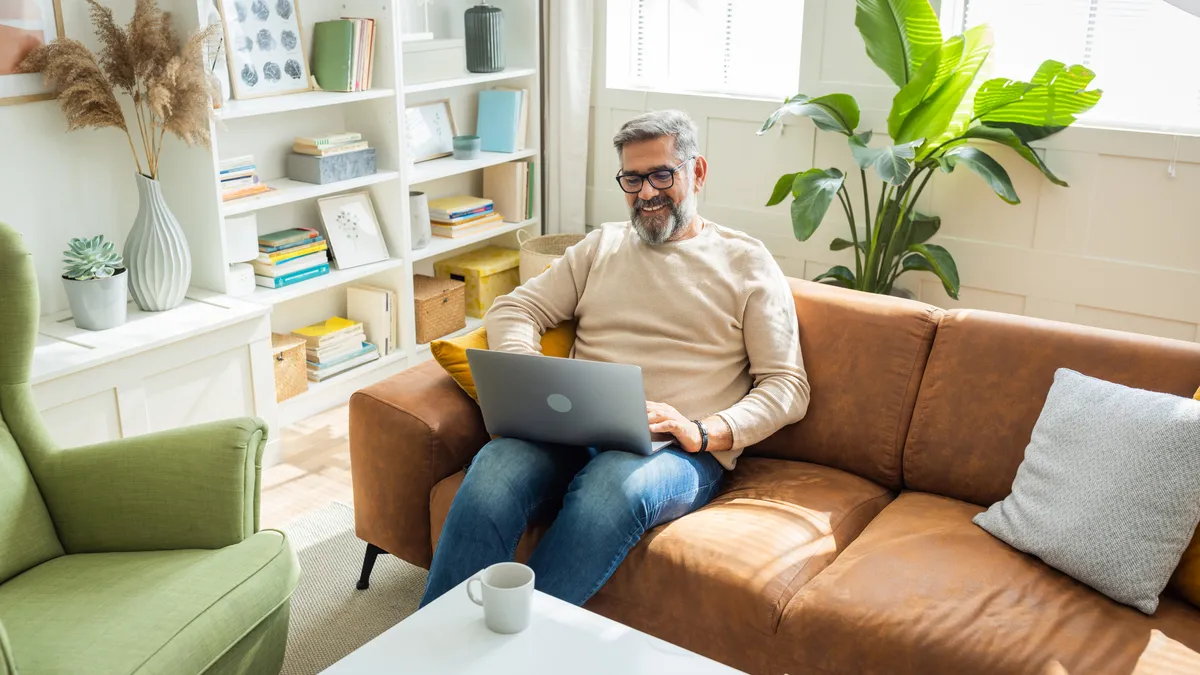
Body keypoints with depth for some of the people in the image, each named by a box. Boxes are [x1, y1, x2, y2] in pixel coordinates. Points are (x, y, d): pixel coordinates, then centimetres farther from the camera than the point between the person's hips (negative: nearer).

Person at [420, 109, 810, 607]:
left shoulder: (747, 263, 12)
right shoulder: (603, 245, 24)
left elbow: (788, 387, 5)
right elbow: (513, 309, 17)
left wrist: (701, 432, -12)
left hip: (678, 452, -2)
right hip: (574, 435, 3)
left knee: (615, 482, -38)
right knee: (493, 470, -31)